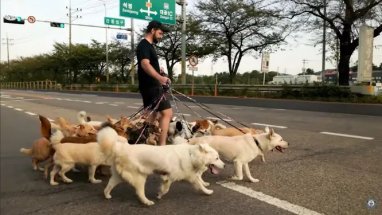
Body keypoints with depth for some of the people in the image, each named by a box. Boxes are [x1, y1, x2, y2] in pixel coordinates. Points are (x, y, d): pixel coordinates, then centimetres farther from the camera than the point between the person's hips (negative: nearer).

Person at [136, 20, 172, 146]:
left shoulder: (149, 46, 19)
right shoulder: (144, 45, -12)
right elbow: (145, 64, -30)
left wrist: (160, 79, 41)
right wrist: (160, 78, -45)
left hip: (152, 86, 11)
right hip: (151, 87, -11)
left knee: (153, 114, 17)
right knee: (167, 112, -16)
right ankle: (162, 145, -18)